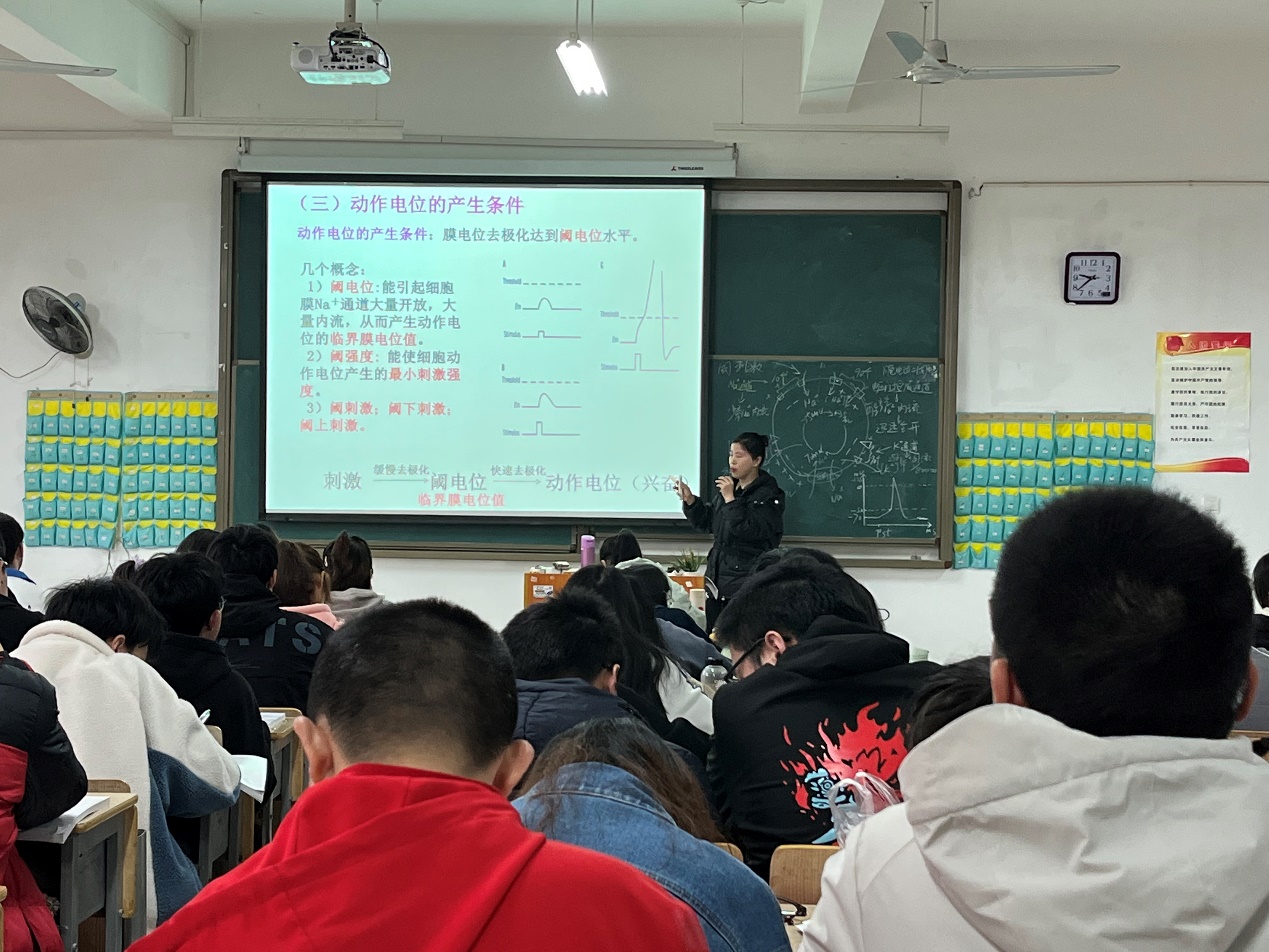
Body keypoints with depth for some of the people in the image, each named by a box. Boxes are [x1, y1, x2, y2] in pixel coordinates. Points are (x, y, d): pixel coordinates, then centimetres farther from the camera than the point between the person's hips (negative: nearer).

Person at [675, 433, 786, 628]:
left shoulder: (769, 494, -9)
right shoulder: (729, 485, 13)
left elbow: (749, 531, -20)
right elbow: (707, 523, 18)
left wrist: (730, 499, -19)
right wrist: (690, 500, 3)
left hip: (747, 581, -7)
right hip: (719, 576, 7)